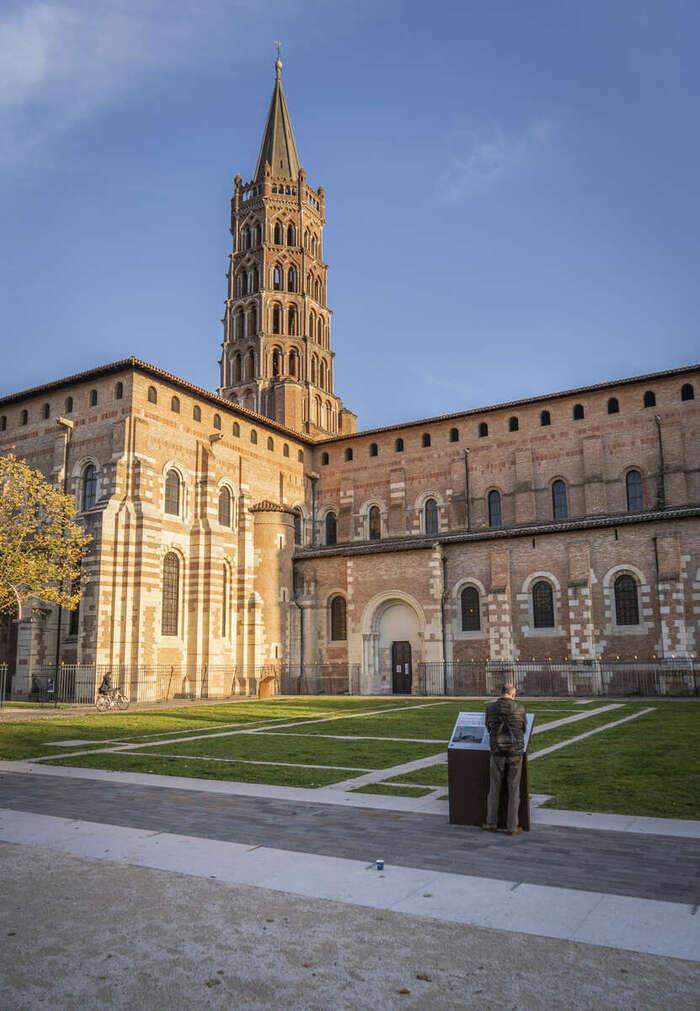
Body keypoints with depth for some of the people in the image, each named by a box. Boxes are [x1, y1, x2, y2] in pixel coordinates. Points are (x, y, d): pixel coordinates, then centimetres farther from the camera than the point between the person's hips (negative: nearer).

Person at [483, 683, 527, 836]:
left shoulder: (490, 708, -2)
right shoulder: (519, 709, -5)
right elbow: (523, 729, 11)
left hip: (497, 753, 1)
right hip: (515, 754, -1)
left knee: (494, 789, 15)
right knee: (513, 790, 9)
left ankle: (491, 823, 19)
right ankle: (512, 827, 12)